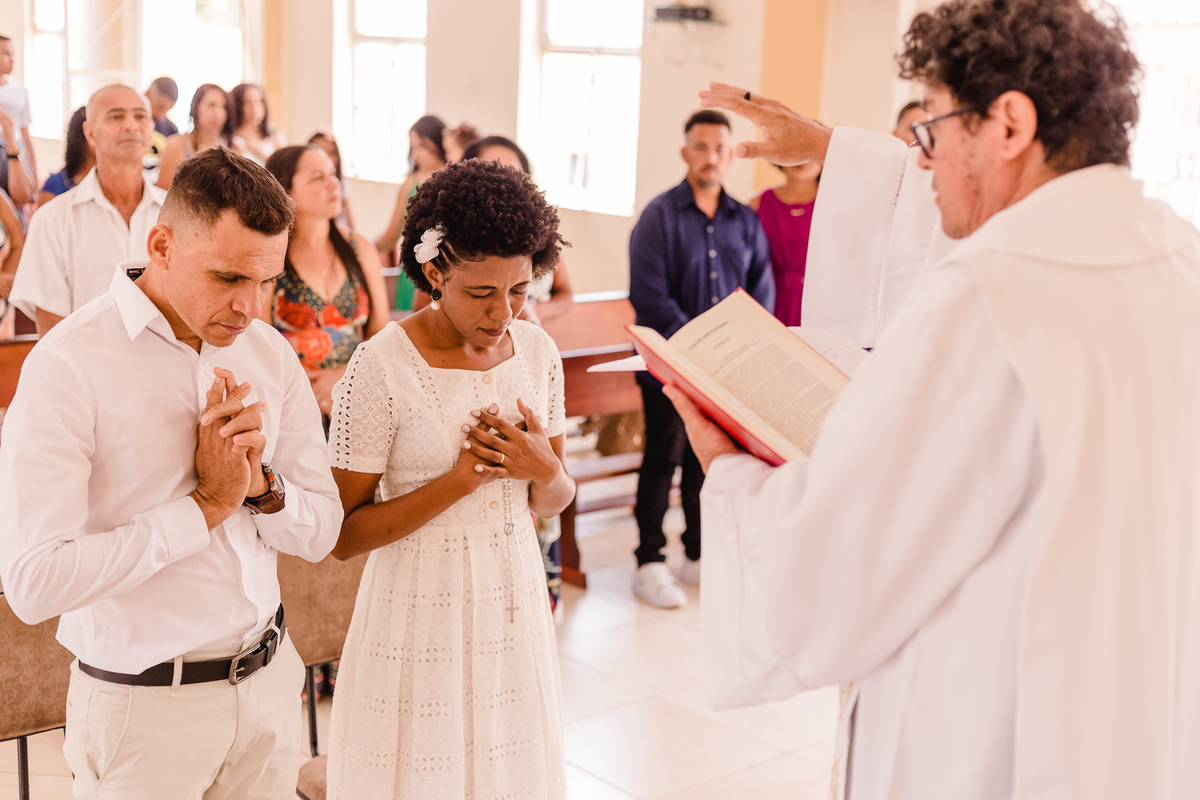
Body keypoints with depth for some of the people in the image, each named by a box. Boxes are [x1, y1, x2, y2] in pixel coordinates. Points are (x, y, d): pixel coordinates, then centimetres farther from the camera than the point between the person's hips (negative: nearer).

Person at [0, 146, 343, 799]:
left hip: (268, 682, 5)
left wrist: (259, 484, -16)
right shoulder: (69, 365, -17)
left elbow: (321, 532, 5)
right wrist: (207, 505, -20)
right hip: (145, 704, -5)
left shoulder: (271, 355, 1)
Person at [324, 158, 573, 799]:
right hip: (421, 612, -4)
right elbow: (344, 534, -14)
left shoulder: (537, 350, -1)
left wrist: (545, 470, -13)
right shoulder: (380, 368, -17)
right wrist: (459, 481, -22)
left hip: (514, 599, 5)